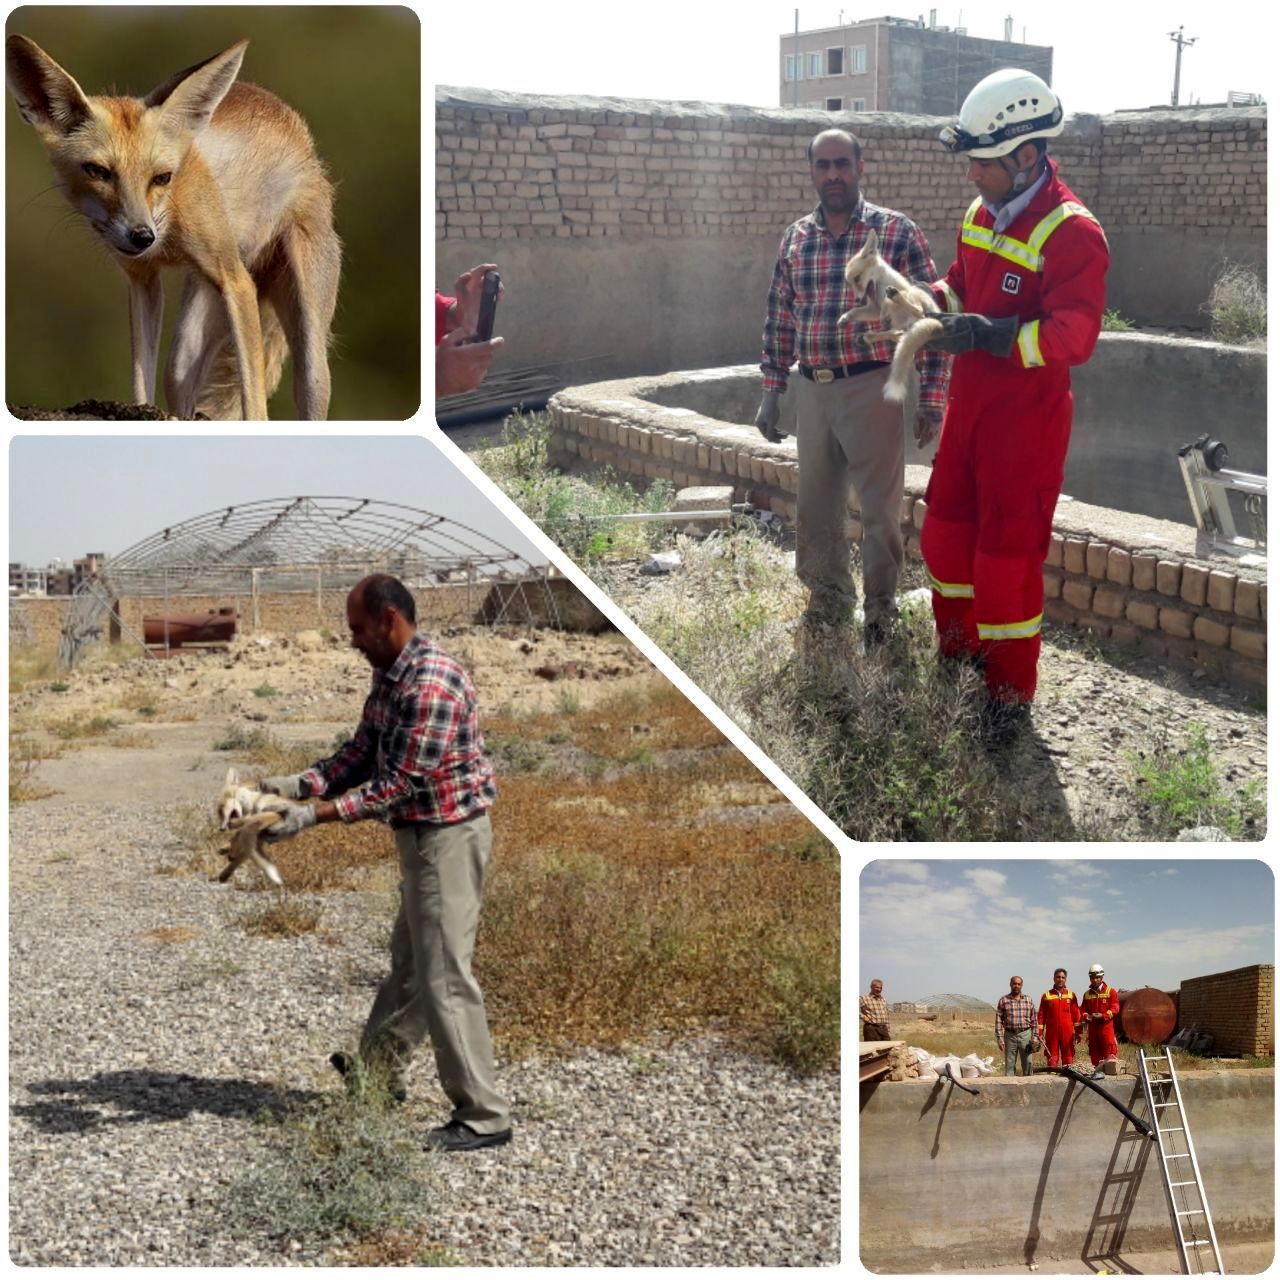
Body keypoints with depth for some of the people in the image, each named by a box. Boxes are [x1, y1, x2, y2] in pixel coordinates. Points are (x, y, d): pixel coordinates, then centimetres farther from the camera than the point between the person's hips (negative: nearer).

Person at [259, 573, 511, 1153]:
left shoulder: (431, 684, -25)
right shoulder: (390, 675, 7)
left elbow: (399, 783, -26)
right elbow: (363, 752, 10)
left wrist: (316, 814, -26)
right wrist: (298, 784, -4)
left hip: (448, 835, -10)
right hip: (421, 834, 10)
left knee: (443, 976, -6)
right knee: (409, 960, 24)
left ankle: (484, 1116, 1)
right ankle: (379, 1067, 41)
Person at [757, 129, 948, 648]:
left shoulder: (898, 233, -6)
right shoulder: (795, 238, 8)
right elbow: (779, 319, 15)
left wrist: (931, 399, -9)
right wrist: (771, 392, 13)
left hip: (871, 387, -4)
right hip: (811, 390, 5)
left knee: (880, 508, 3)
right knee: (815, 507, 13)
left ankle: (879, 609, 21)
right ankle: (828, 600, 32)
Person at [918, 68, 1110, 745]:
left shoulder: (1072, 233, -19)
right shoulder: (981, 214, 7)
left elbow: (1073, 335, -26)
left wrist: (990, 335, -33)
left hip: (1026, 419, -8)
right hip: (969, 404, 8)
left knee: (1008, 554, -2)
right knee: (946, 530, 17)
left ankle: (1010, 695, 12)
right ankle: (959, 651, 36)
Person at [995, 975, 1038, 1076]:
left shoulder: (1028, 1000, 8)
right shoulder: (1003, 1000, 4)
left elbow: (1033, 1020, 9)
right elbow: (999, 1021, 1)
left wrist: (1034, 1038, 3)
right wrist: (1000, 1040, -5)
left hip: (1025, 1035, 1)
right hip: (1010, 1036, -1)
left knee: (1028, 1063, 0)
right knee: (1010, 1065, 2)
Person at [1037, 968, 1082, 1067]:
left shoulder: (1071, 994, 8)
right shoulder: (1047, 995, 5)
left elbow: (1076, 1014, 8)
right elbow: (1041, 1015, 5)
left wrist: (1076, 1031, 4)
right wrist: (1040, 1031, -1)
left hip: (1068, 1032, 1)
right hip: (1052, 1032, 0)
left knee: (1068, 1057, 3)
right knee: (1052, 1057, 0)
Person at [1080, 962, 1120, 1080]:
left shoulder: (1111, 991, 2)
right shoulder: (1087, 994, 15)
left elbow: (1115, 1008, -5)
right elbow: (1083, 1009, 13)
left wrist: (1103, 1015, -19)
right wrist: (1086, 1016, -10)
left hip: (1106, 1025, -4)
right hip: (1092, 1027, 4)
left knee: (1108, 1047, -10)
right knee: (1094, 1050, 5)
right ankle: (1098, 1069, 11)